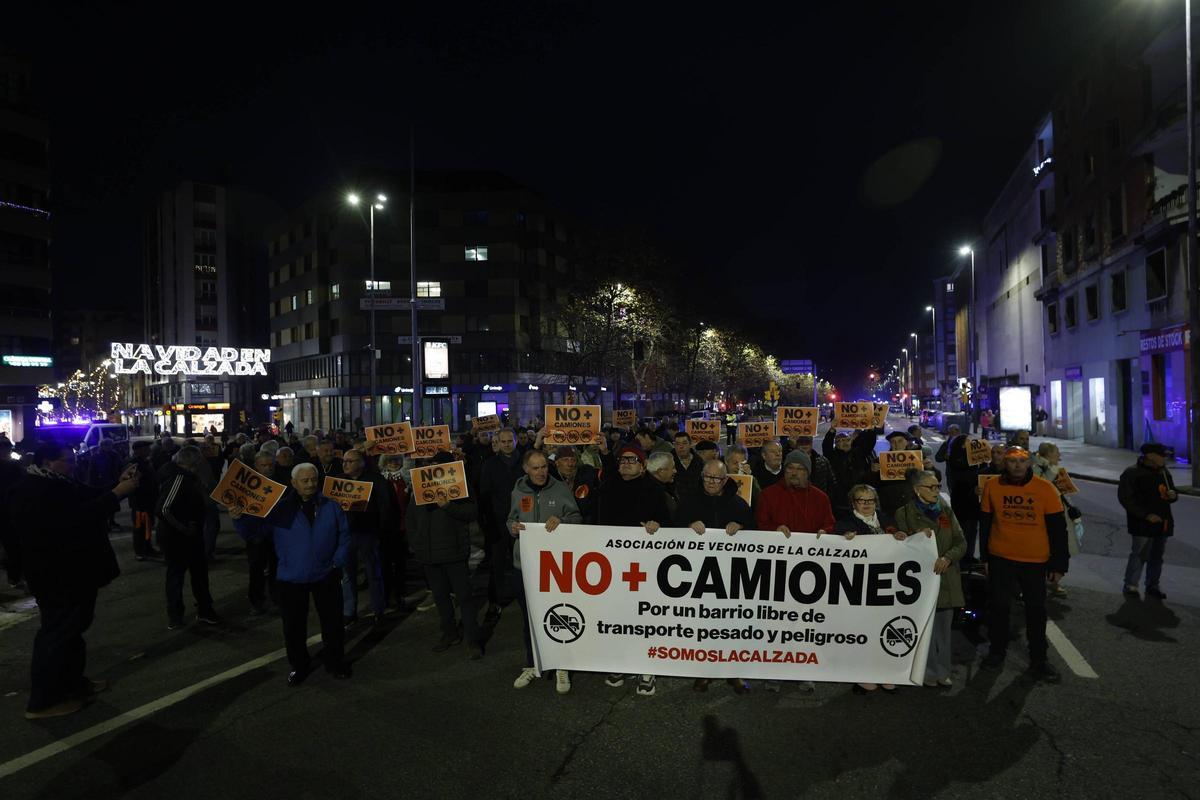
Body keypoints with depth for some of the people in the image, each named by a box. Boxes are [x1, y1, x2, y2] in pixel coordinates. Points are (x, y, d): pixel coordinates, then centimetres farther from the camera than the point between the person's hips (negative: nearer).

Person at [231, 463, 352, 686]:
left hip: (326, 575, 1)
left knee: (333, 621, 12)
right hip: (291, 579, -1)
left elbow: (344, 534, 1)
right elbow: (250, 532, -7)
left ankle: (334, 661, 32)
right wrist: (239, 518, -27)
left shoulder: (331, 504, -5)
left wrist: (338, 561, -6)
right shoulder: (280, 508, -8)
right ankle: (298, 665, 32)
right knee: (294, 626, 11)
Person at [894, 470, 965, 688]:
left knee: (944, 627, 9)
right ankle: (928, 673, 14)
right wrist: (917, 536, -18)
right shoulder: (904, 514, 0)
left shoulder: (947, 511, 12)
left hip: (946, 578, 4)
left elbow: (961, 542, 7)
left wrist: (947, 558, -11)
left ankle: (942, 672, 22)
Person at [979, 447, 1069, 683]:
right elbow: (985, 523, 3)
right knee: (998, 605, 10)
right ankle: (997, 650, 28)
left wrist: (1059, 564, -3)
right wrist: (985, 557, 6)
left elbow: (1057, 528, -3)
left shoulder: (1045, 489, -8)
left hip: (1036, 561, 0)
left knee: (1036, 609, 11)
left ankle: (1038, 658, 27)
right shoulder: (993, 487, -5)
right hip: (1001, 558, 1)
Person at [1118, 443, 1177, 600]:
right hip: (1142, 524, -7)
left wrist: (1173, 496, -3)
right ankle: (1130, 586, 6)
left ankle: (1152, 586, 24)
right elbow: (1125, 498, -13)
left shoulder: (1164, 472, 12)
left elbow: (1172, 493, 23)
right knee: (1139, 555, -5)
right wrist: (1146, 515, -19)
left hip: (1163, 523, 7)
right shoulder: (1132, 473, -10)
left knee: (1157, 557, 13)